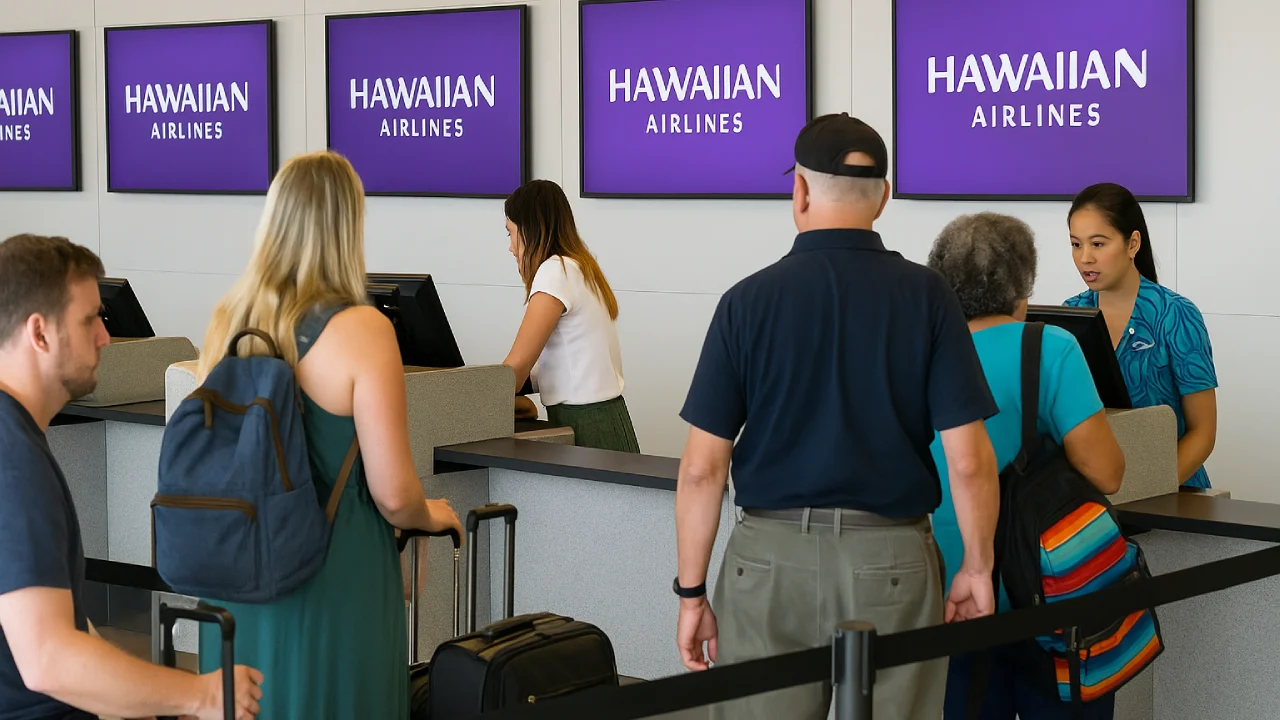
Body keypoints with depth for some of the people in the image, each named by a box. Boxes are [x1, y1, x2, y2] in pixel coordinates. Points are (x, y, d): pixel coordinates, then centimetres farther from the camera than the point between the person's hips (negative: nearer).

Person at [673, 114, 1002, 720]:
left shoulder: (748, 301, -3)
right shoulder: (926, 297, -3)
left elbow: (702, 467, -4)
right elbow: (968, 461, -7)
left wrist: (692, 592, 4)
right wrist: (978, 568, 7)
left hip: (768, 557, 0)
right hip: (890, 561, 0)